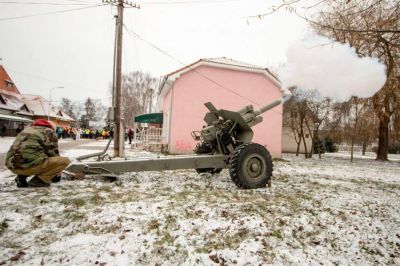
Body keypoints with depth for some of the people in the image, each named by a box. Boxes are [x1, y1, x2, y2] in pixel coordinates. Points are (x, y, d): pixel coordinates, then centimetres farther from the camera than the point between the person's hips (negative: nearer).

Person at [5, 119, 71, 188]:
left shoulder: (27, 129, 28)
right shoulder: (49, 132, 6)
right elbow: (53, 153, 9)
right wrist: (56, 174, 25)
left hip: (13, 165, 8)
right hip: (31, 164, -8)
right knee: (65, 161, 1)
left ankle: (21, 177, 14)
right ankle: (39, 179, -6)